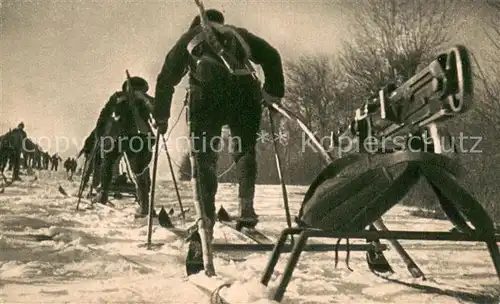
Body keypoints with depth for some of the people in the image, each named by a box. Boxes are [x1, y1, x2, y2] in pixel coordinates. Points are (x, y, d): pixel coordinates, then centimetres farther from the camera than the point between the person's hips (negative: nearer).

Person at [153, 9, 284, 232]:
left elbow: (166, 78, 27)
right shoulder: (237, 33, 32)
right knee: (245, 150, 15)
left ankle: (206, 219, -5)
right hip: (244, 92, 1)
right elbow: (271, 57, 18)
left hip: (207, 95, -1)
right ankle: (246, 205, -4)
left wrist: (161, 117, 31)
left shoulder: (189, 37, 30)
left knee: (204, 158, 5)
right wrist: (273, 93, 19)